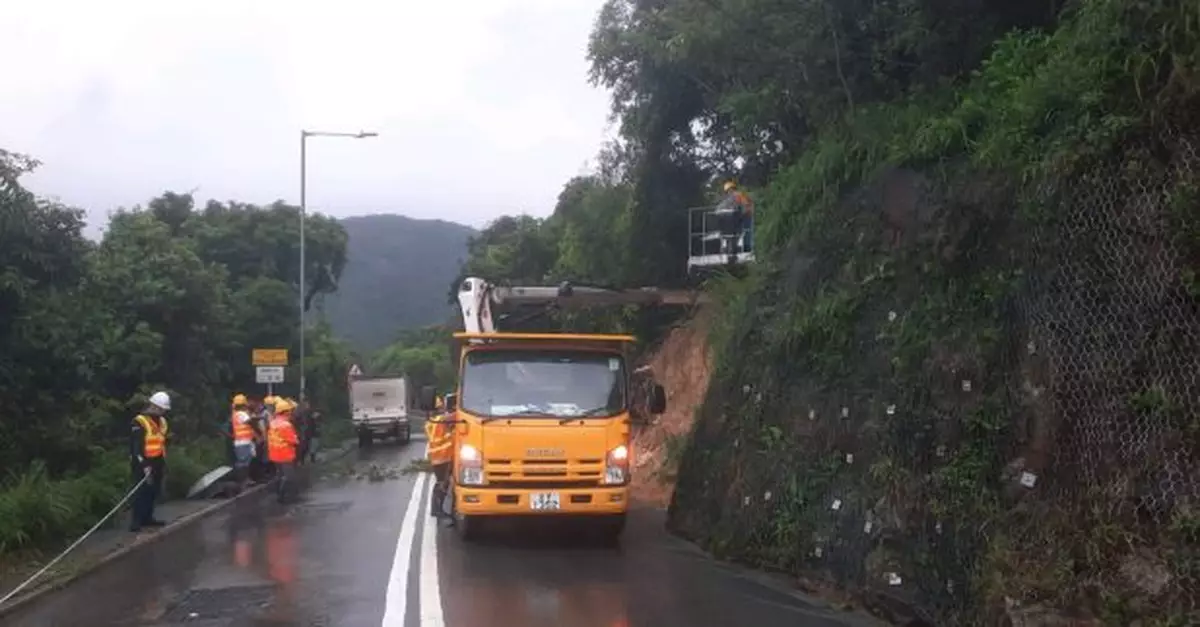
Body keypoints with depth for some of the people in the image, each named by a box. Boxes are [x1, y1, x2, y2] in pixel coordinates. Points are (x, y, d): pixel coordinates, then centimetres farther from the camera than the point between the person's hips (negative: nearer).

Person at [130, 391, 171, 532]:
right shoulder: (140, 422, -12)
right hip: (143, 463, -8)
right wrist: (144, 465, -22)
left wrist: (163, 463, 21)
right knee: (141, 492, -9)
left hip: (156, 463, 8)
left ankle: (147, 517, 16)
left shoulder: (162, 422, 14)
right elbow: (136, 446, -17)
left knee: (153, 491, 8)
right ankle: (136, 521, -8)